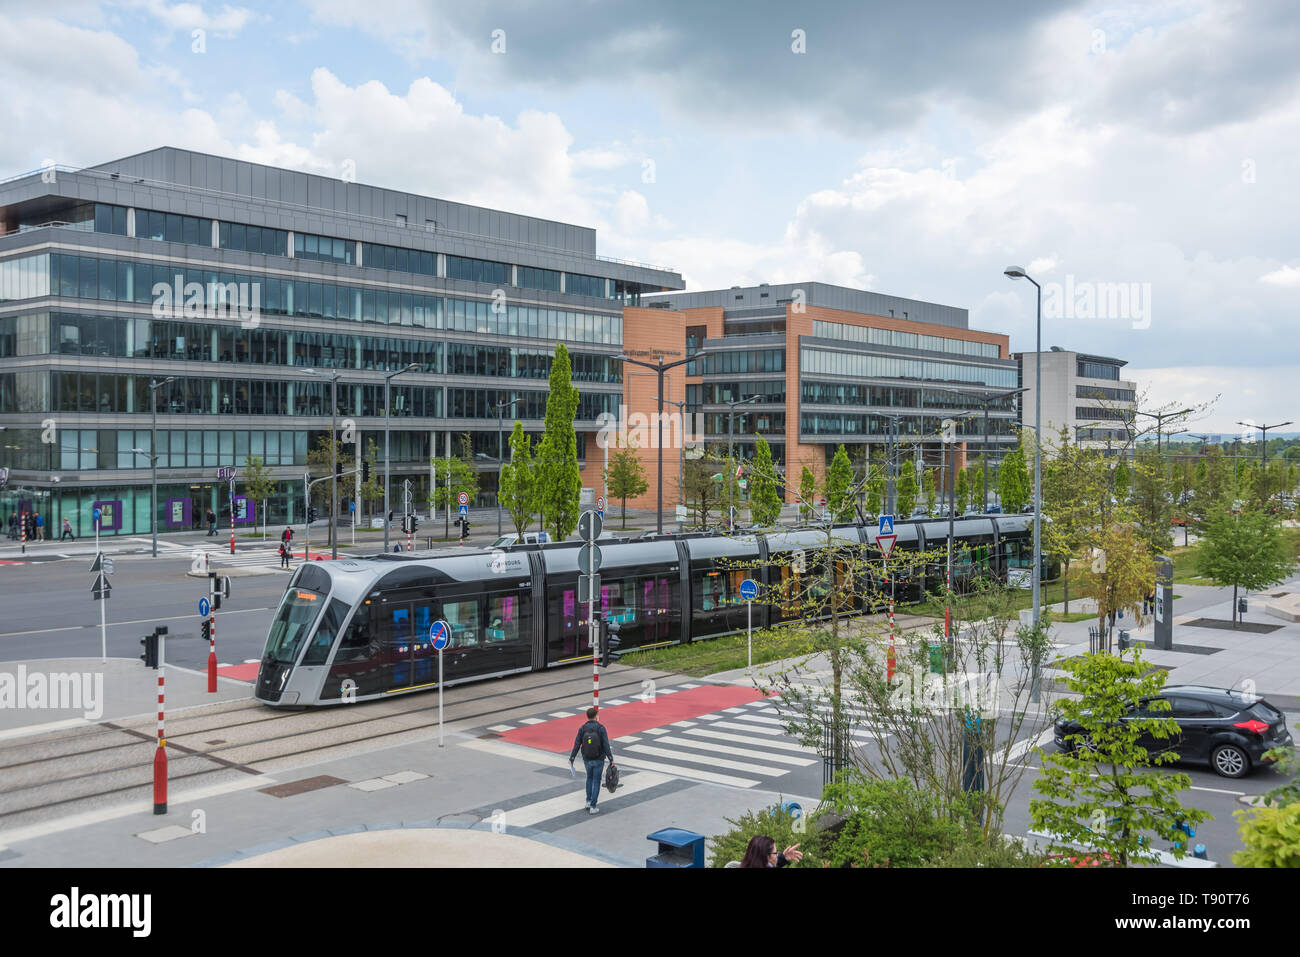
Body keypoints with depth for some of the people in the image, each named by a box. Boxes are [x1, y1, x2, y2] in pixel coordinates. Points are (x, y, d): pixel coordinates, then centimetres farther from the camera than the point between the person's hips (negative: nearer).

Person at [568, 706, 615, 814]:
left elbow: (576, 745, -6)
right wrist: (611, 759, -12)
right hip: (599, 760, -3)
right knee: (596, 782, 8)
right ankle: (592, 807, 5)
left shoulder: (582, 729, -8)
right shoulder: (601, 728, -15)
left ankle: (588, 801, 25)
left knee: (589, 778, 28)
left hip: (587, 760, 3)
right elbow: (606, 745, -17)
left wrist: (571, 759, 2)